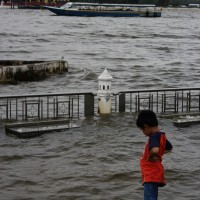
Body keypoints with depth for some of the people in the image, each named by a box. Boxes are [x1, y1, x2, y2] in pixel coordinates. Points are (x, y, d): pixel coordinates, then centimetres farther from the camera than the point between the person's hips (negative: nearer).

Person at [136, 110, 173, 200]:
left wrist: (150, 158, -19)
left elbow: (155, 150, -38)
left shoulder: (153, 137, -18)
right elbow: (169, 148, 29)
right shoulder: (161, 135, 11)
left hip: (151, 175, -10)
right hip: (154, 175, 10)